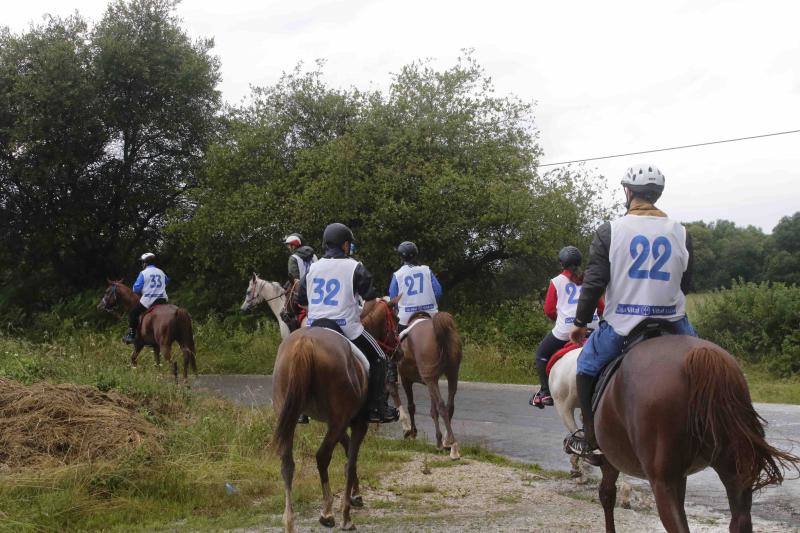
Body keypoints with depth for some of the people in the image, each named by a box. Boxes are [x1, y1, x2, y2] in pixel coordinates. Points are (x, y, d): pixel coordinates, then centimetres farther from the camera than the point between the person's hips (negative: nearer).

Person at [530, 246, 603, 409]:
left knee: (541, 354, 17)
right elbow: (601, 307, 15)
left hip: (565, 330, -3)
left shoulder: (557, 281, 6)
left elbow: (549, 310, 2)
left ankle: (545, 392, 9)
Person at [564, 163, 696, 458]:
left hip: (621, 324, -2)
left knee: (586, 367, 21)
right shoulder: (681, 233, 2)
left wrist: (580, 323, 5)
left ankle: (591, 439, 18)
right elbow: (685, 284, 9)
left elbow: (593, 282, -7)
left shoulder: (609, 231, -6)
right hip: (671, 322, 2)